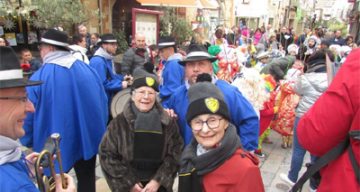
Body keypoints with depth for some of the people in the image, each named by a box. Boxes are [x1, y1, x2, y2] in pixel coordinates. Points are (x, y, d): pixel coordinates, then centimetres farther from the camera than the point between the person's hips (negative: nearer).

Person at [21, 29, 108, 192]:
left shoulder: (38, 78, -17)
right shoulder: (88, 69, -5)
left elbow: (28, 115, -9)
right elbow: (103, 104, 2)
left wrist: (28, 142, 9)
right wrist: (98, 130, 16)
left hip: (55, 146, -3)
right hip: (88, 138, 4)